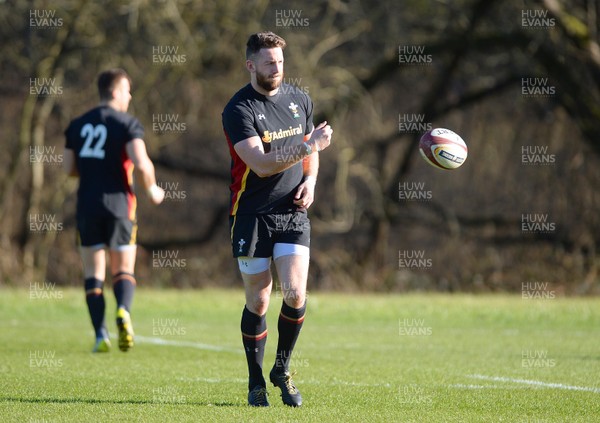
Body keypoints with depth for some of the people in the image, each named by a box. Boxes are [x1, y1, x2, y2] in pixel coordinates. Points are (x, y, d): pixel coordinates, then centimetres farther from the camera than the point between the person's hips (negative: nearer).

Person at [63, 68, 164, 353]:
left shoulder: (77, 125, 9)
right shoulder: (127, 123, -6)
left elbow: (69, 167, 7)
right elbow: (141, 163, -17)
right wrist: (152, 190, 0)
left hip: (87, 205, 3)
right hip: (119, 203, -3)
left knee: (93, 273, 9)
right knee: (124, 270, 8)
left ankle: (100, 335, -3)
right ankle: (123, 311, -22)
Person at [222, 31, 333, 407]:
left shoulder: (300, 100, 7)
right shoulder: (238, 109, -11)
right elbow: (262, 164, -22)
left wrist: (310, 180, 2)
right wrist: (308, 147, -29)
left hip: (293, 211, 3)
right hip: (251, 216, -3)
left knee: (295, 293, -11)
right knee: (258, 301, 1)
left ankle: (282, 370, 11)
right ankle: (256, 382, 17)